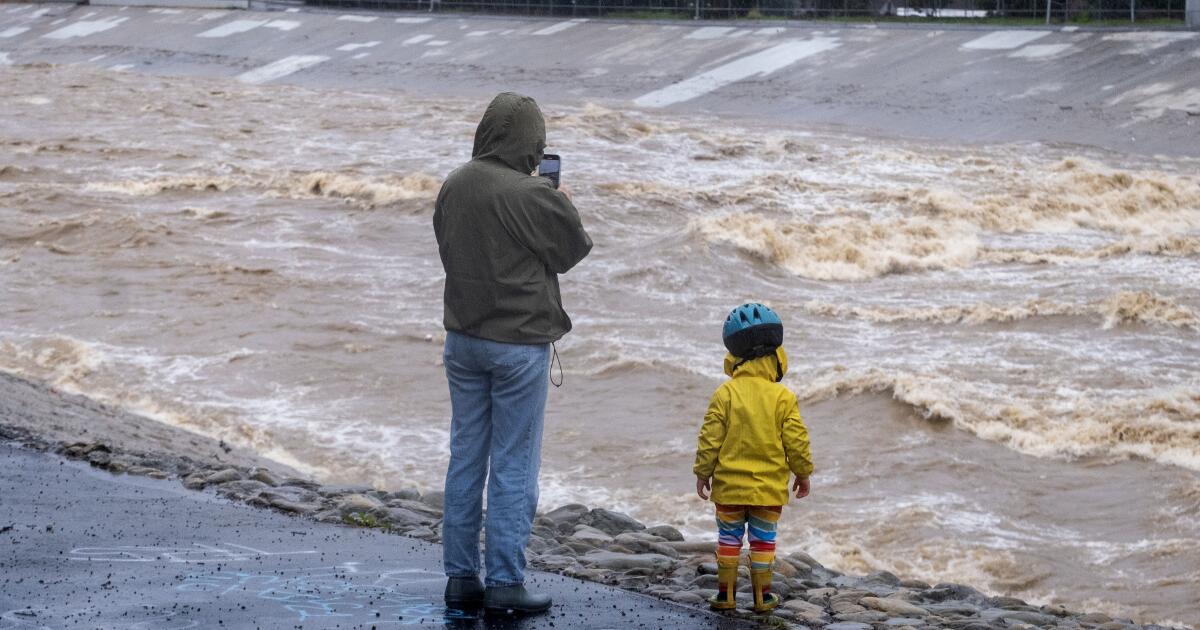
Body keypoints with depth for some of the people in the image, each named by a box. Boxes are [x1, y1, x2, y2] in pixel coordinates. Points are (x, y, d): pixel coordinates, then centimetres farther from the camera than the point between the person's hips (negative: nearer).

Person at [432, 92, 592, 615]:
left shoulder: (454, 187, -2)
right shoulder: (534, 196, -21)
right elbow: (573, 249, -7)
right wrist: (565, 205, 13)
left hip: (463, 339, 6)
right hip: (519, 344, -6)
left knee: (466, 457, 13)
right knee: (514, 465, 2)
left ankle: (460, 576, 17)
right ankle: (505, 581, 4)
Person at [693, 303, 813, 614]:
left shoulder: (725, 394, -9)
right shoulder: (784, 398, -8)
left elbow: (710, 438, -7)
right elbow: (796, 441, -5)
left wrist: (703, 472, 5)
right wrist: (803, 473, 10)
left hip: (729, 486, 0)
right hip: (769, 488, 0)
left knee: (729, 538, 12)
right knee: (763, 539, 11)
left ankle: (726, 592, 15)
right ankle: (762, 595, 14)